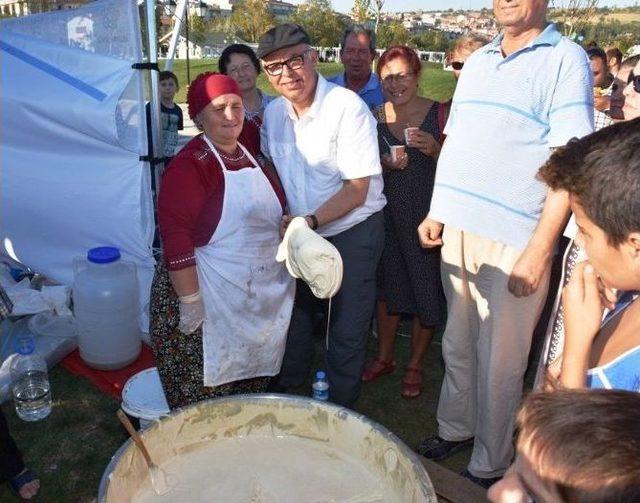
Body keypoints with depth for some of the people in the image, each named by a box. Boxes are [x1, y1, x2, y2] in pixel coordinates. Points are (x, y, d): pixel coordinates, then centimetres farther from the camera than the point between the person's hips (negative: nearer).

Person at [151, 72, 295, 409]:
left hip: (263, 299, 8)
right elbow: (176, 238, -21)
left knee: (252, 387, 20)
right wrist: (190, 303, -23)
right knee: (204, 404, 5)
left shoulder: (251, 153, 10)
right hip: (212, 304, -7)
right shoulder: (189, 165, -14)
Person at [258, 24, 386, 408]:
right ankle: (289, 390, 44)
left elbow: (357, 189, -20)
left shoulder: (348, 108, -19)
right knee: (295, 314, 20)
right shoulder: (274, 113, 0)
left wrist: (311, 221, -28)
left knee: (347, 331, 4)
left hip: (352, 231, -6)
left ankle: (340, 410, 26)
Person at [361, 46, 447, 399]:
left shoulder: (438, 114, -5)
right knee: (386, 284, 13)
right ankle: (384, 357, 34)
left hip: (428, 213, -2)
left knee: (426, 289, 5)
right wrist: (384, 164, -10)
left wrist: (434, 149, -20)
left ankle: (415, 365, 26)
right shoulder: (375, 117, 2)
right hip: (387, 212, 3)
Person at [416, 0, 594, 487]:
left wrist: (539, 249, -17)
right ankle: (456, 428, 38)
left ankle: (489, 467, 23)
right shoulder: (477, 62, 15)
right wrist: (437, 211, 12)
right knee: (458, 343, 18)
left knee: (499, 360, 4)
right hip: (458, 229, 6)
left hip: (513, 240, -6)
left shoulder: (566, 59, -5)